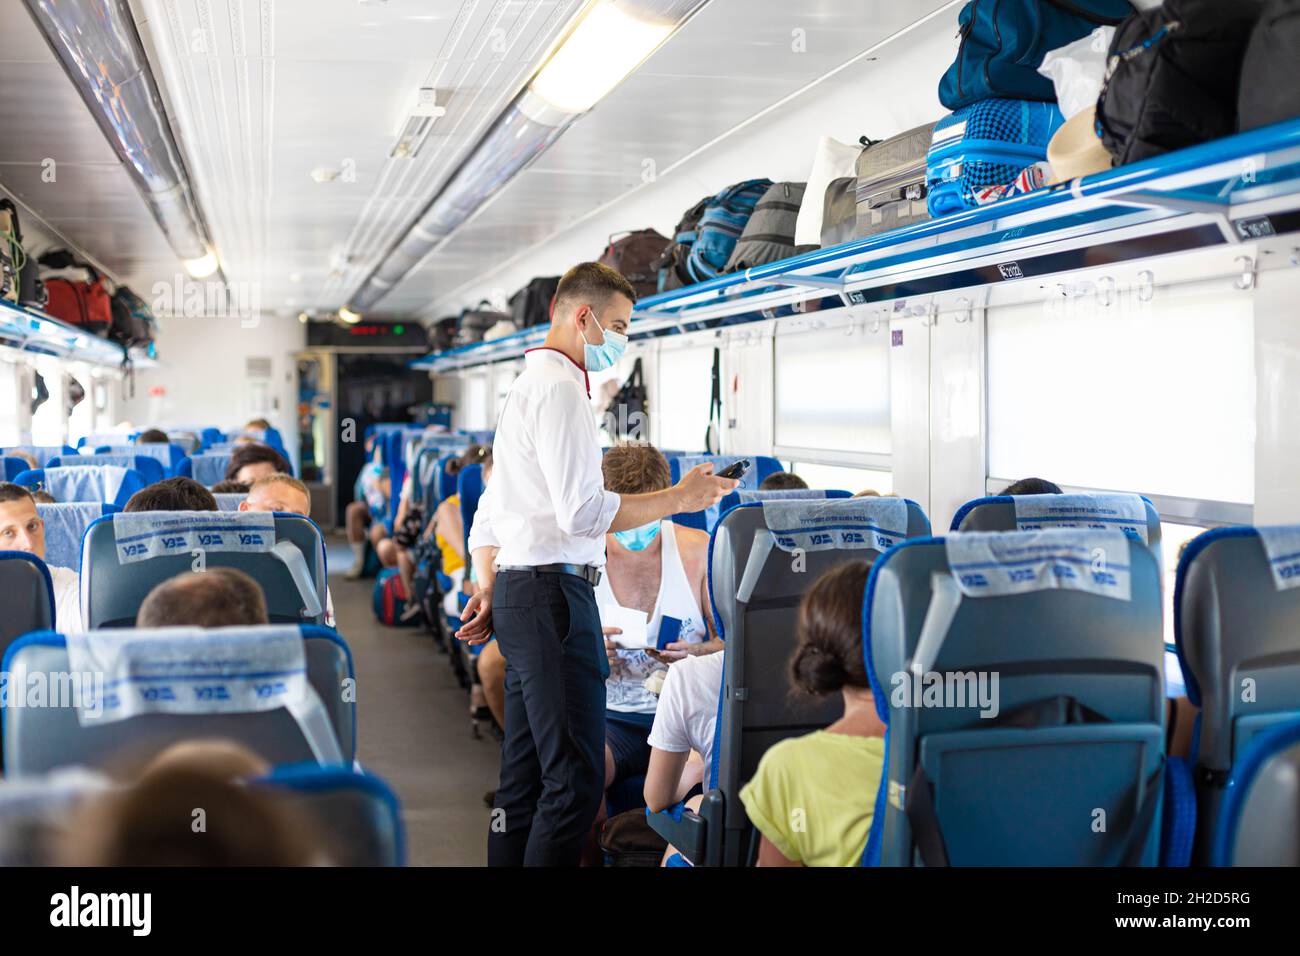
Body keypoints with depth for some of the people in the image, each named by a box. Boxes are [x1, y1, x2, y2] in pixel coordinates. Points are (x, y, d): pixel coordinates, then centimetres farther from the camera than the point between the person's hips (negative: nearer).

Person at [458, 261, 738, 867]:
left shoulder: (528, 384, 22)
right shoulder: (559, 386, -11)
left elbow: (490, 514, 24)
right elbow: (584, 512, -19)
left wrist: (488, 591, 20)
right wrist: (679, 498, -11)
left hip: (520, 592, 11)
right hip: (554, 592, -11)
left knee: (526, 778, 12)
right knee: (575, 778, -10)